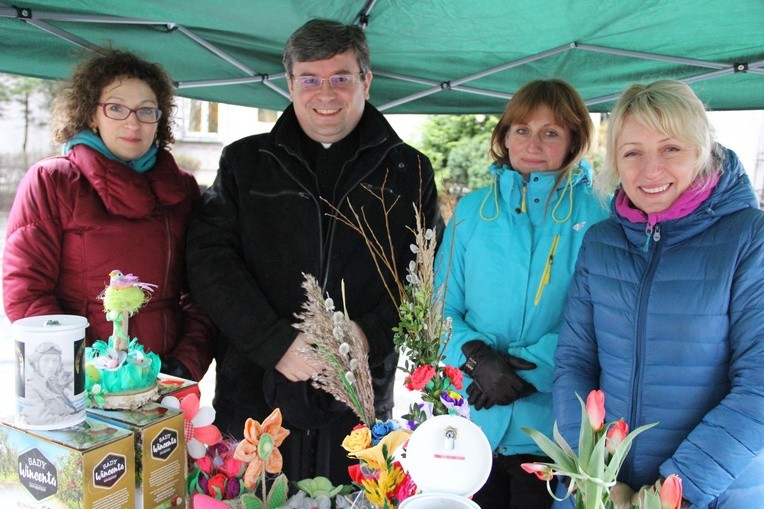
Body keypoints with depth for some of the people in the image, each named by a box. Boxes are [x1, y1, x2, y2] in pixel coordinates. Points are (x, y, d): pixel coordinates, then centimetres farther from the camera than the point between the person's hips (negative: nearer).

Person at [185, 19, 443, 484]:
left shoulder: (409, 171, 5)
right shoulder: (245, 162, 6)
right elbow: (210, 257, -2)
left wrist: (370, 334, -15)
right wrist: (275, 342, -14)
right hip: (255, 398, 1)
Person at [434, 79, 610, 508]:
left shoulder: (595, 216, -4)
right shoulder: (472, 210, 3)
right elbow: (443, 308, 3)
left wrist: (529, 367, -18)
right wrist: (476, 356, -15)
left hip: (552, 428, -2)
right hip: (473, 422, 2)